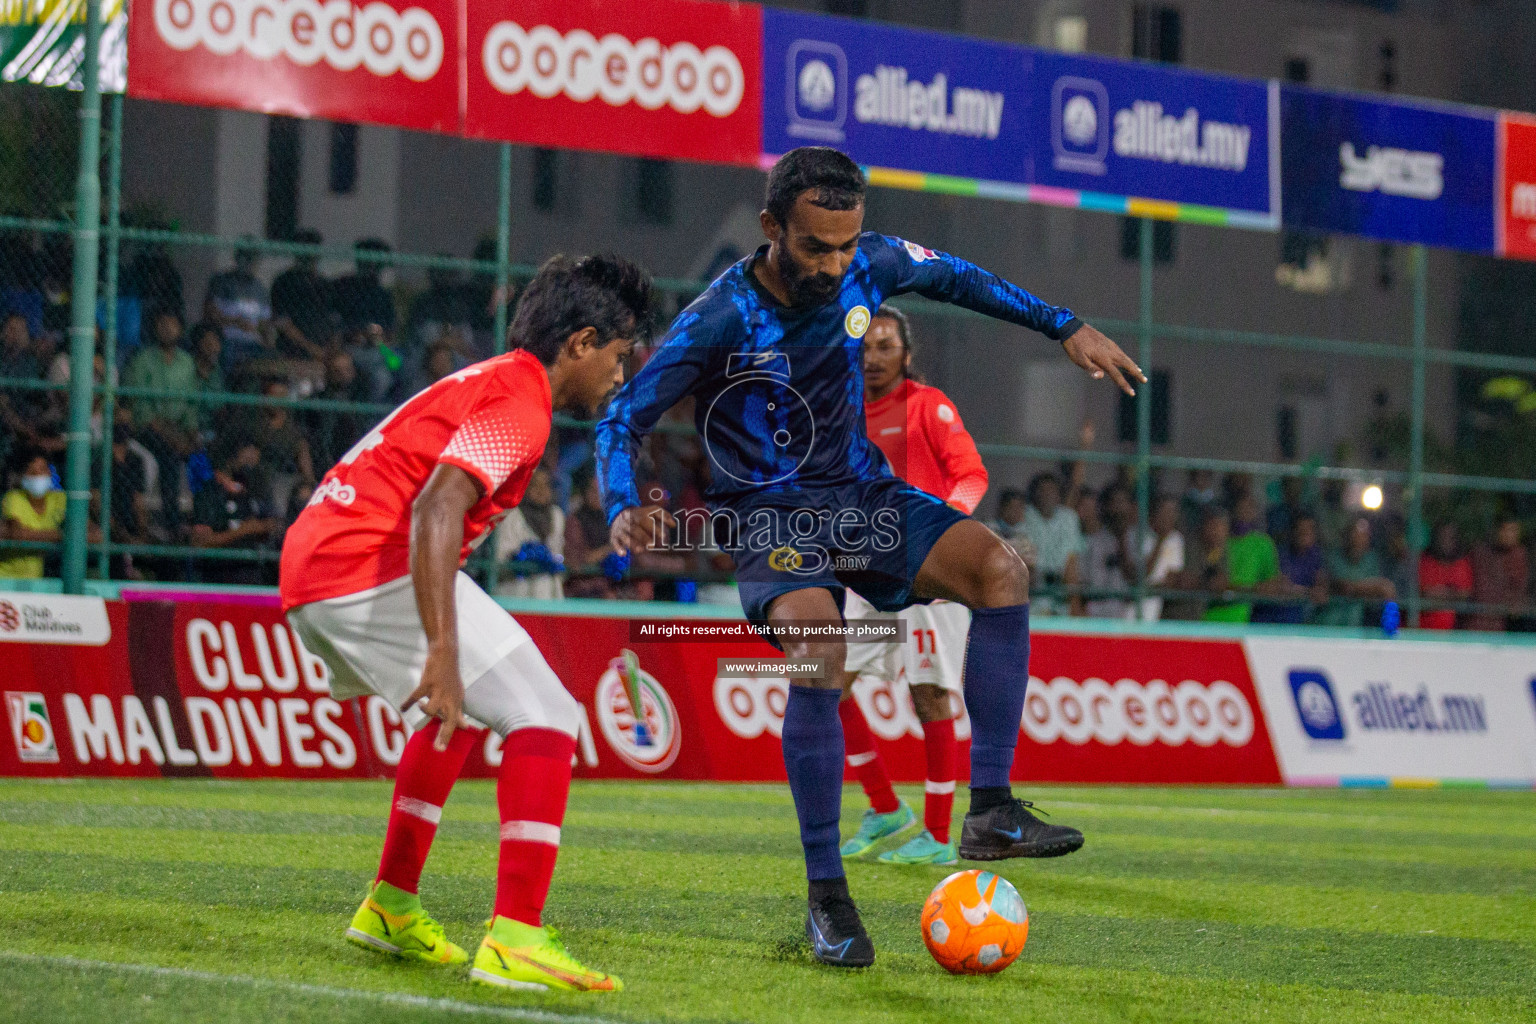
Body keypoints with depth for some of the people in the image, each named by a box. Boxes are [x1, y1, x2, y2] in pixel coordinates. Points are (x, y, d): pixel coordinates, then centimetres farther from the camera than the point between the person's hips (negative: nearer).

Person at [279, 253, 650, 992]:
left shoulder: (483, 382, 24)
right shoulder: (519, 402, -8)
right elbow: (435, 508, -24)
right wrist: (443, 652, -32)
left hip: (308, 560, 10)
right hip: (375, 567, -10)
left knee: (464, 707, 31)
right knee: (545, 718, -9)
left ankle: (391, 907, 32)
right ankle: (513, 942, -20)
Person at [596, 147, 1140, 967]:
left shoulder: (870, 267, -7)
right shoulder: (719, 321, -19)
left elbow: (954, 278, 14)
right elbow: (623, 420, -15)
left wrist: (1067, 329, 10)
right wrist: (624, 509, -34)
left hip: (863, 493, 5)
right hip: (771, 518, -5)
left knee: (1001, 568, -21)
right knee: (817, 654, -33)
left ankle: (989, 812, -18)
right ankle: (826, 896, -21)